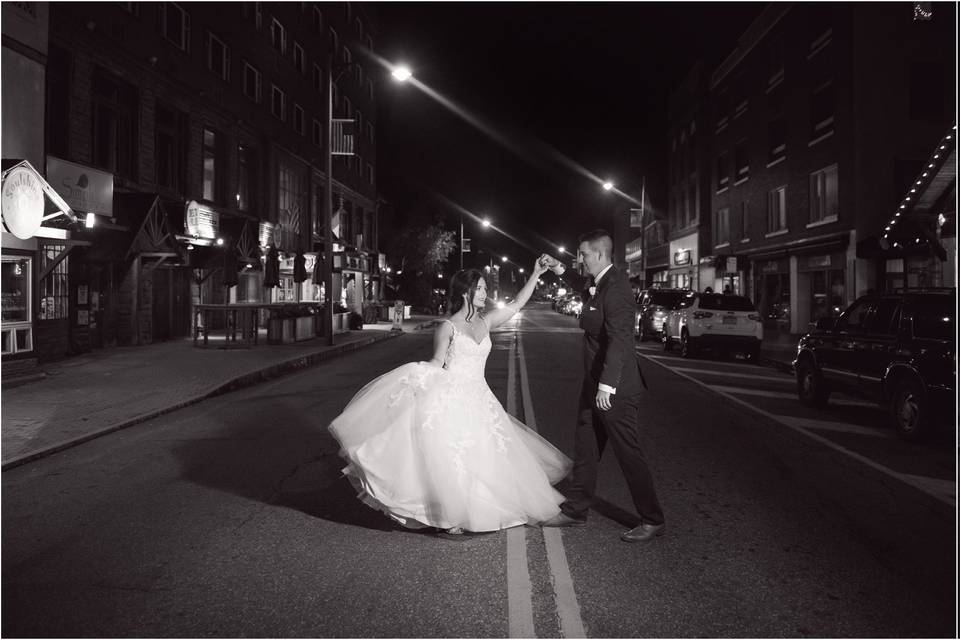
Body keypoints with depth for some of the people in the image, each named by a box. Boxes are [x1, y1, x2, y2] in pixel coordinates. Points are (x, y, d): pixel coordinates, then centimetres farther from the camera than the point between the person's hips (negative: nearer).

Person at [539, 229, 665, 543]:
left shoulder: (615, 287, -21)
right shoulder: (598, 282, 9)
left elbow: (619, 340, -28)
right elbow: (585, 286, 36)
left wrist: (606, 386, -29)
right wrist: (559, 270, 23)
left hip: (615, 389, -10)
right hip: (594, 385, 10)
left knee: (628, 454, 0)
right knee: (585, 450, 17)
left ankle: (652, 521, 14)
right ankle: (575, 510, 30)